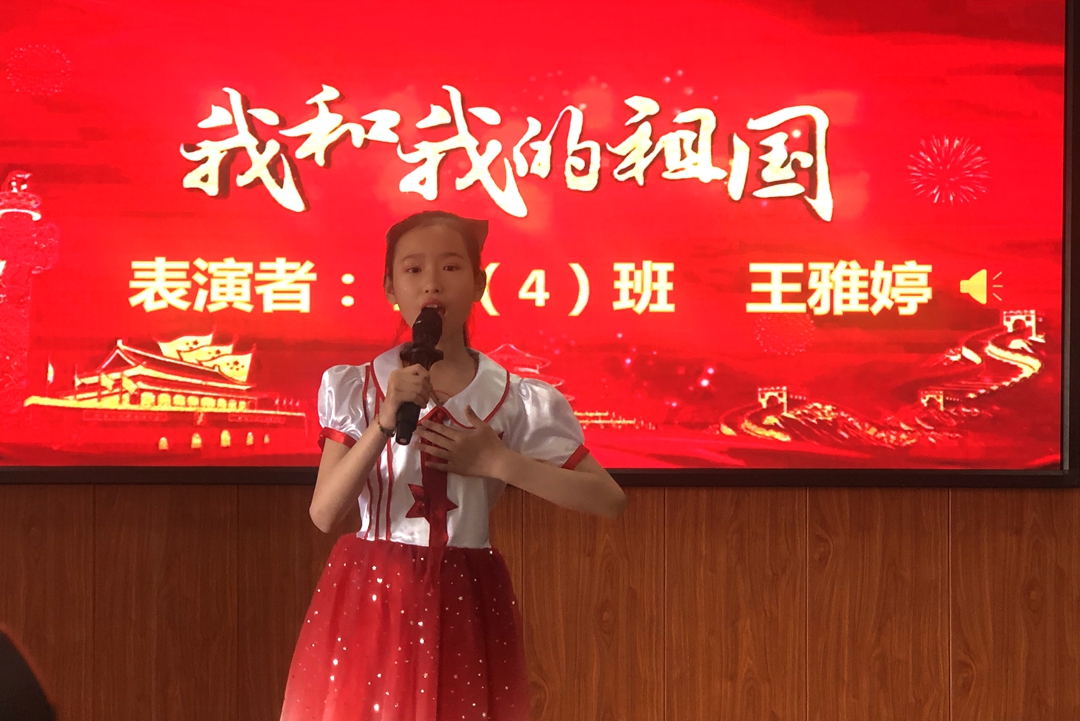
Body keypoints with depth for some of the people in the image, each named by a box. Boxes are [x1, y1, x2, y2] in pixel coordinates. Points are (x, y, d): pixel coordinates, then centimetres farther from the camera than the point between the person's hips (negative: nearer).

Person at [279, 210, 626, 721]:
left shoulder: (518, 402, -2)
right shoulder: (354, 390, 0)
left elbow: (609, 500, -6)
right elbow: (324, 514, -9)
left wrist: (498, 463, -13)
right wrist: (385, 423, -20)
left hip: (465, 603, 0)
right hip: (370, 600, 0)